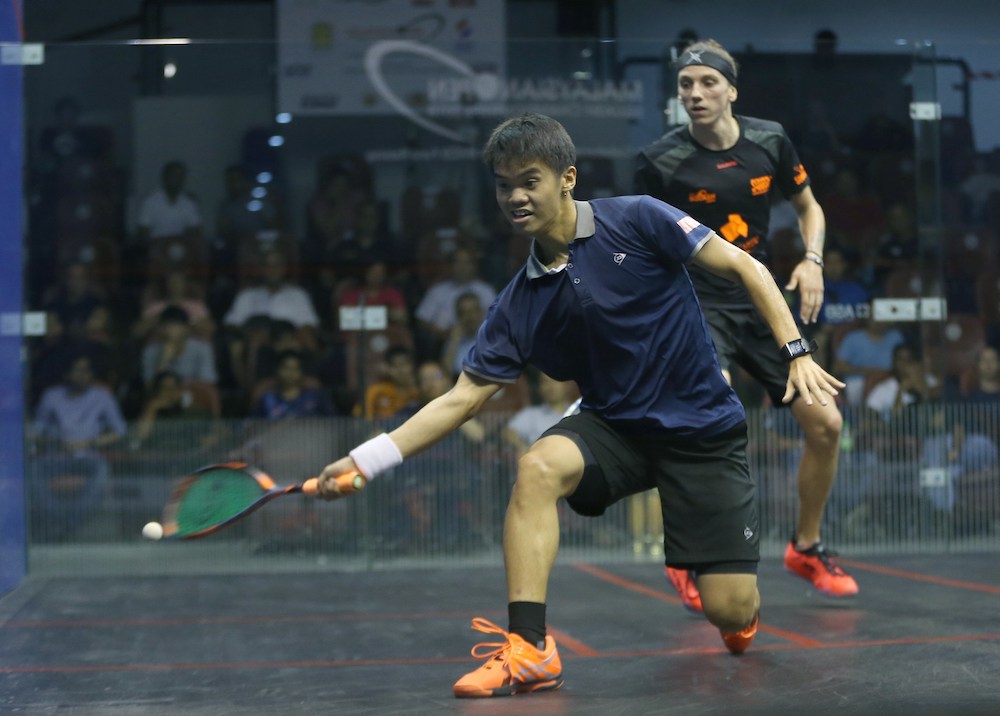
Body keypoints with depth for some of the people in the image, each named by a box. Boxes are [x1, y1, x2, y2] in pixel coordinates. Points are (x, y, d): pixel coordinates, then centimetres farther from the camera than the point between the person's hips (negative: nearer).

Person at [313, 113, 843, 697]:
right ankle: (529, 649, -25)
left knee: (730, 611, -9)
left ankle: (743, 607, 32)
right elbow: (463, 398, -2)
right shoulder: (520, 304, -2)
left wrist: (796, 351, -16)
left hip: (705, 429, -3)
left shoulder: (635, 220, -12)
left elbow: (744, 267, -7)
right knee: (537, 467, -30)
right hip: (617, 426, 3)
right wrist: (365, 461, -11)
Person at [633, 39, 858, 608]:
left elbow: (808, 206, 13)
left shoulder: (770, 141, -2)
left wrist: (812, 261, -4)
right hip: (697, 305, -5)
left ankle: (807, 547, 27)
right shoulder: (661, 160, -11)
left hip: (762, 303, 5)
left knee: (826, 423, 2)